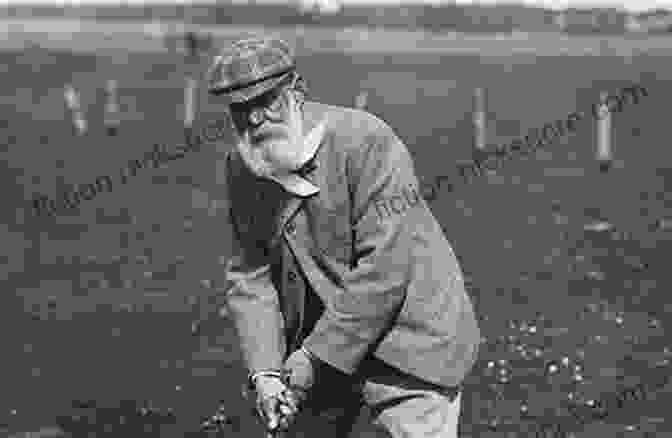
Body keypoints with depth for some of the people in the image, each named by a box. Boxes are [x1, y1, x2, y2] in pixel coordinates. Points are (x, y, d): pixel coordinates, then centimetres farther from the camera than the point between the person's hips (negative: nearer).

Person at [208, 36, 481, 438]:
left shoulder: (365, 142, -23)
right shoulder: (240, 168, -1)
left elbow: (384, 273, -26)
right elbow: (249, 275, -1)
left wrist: (315, 356, -23)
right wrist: (264, 370, -14)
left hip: (408, 342, -6)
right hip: (318, 349, 6)